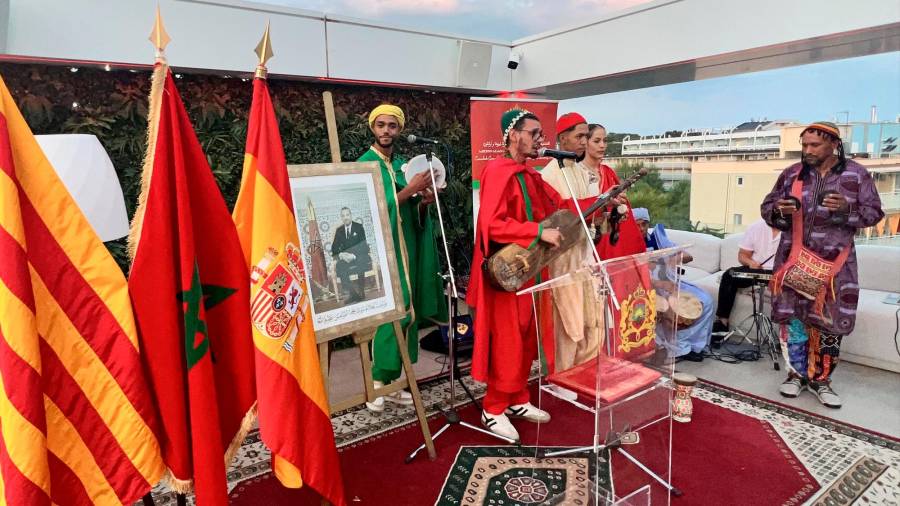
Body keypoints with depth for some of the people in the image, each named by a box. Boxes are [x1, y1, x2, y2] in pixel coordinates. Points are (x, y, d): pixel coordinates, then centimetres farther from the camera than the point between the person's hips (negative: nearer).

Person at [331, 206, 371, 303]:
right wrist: (340, 254, -15)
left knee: (360, 264, -38)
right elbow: (334, 247, 8)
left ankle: (361, 292, -20)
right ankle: (353, 293, -23)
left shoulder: (359, 227, 4)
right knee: (339, 266, -31)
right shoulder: (339, 230, 13)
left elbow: (362, 245, -5)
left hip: (359, 256, -3)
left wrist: (353, 255, -21)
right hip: (344, 257, 3)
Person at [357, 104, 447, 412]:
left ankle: (390, 381, 20)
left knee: (405, 314, 8)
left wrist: (424, 202, -5)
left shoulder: (402, 164, 13)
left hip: (406, 248, 7)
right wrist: (410, 189, -21)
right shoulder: (365, 164, -7)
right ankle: (378, 384, 5)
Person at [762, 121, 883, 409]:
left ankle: (820, 380, 17)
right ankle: (797, 374, 20)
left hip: (835, 262, -1)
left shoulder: (857, 174, 0)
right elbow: (766, 208, 7)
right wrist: (779, 211, -16)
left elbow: (874, 212, 1)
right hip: (795, 259, 1)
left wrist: (846, 208, -19)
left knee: (830, 322, 2)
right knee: (792, 317, 4)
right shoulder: (791, 174, 4)